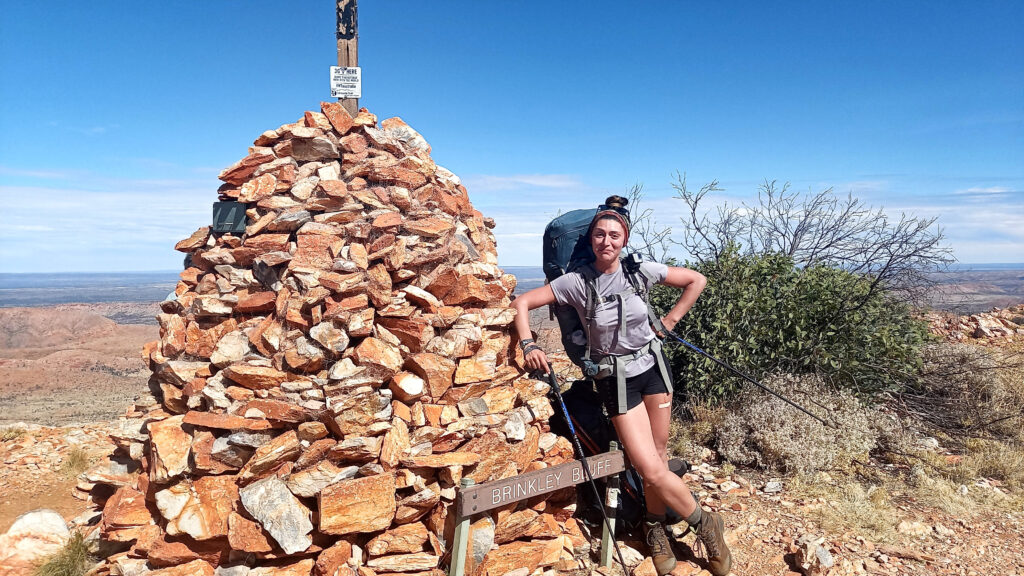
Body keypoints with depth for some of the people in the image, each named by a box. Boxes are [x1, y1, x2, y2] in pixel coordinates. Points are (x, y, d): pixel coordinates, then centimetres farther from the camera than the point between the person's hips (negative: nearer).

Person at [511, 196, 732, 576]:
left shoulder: (641, 271, -7)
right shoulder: (577, 281, -13)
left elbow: (696, 280, 5)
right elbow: (522, 303, -10)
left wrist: (670, 319, 2)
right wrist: (528, 345, -20)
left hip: (652, 366, 3)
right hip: (616, 379, -2)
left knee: (658, 456, 9)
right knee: (650, 469, -7)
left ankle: (655, 526, 34)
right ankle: (705, 524, 16)